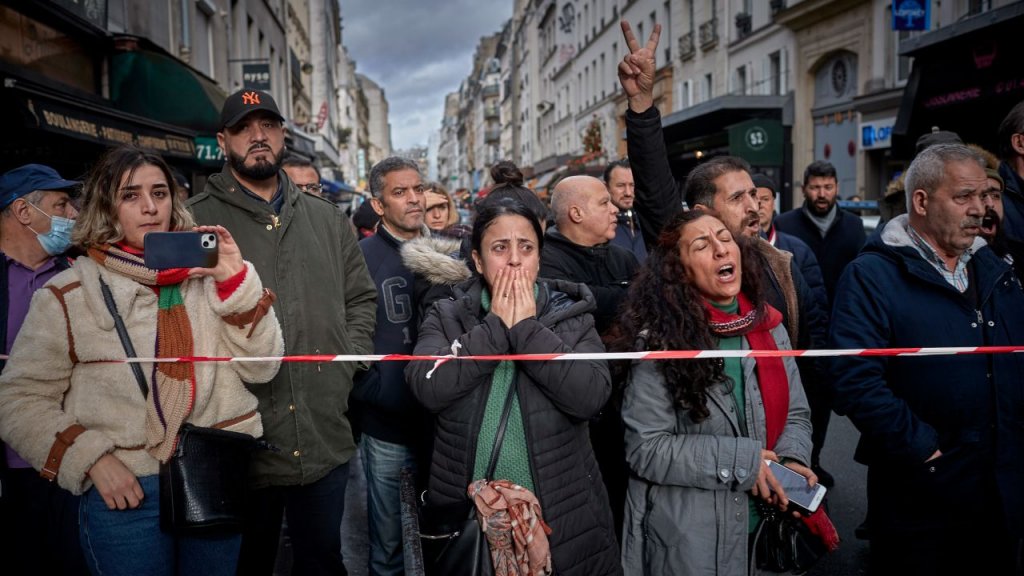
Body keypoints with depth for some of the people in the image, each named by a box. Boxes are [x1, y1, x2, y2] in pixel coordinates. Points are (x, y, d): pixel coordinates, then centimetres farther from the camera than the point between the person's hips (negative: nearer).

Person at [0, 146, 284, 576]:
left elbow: (260, 368, -3)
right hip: (125, 492, -2)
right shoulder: (68, 295, -3)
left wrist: (236, 281, -13)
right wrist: (91, 458, -14)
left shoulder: (206, 276, 3)